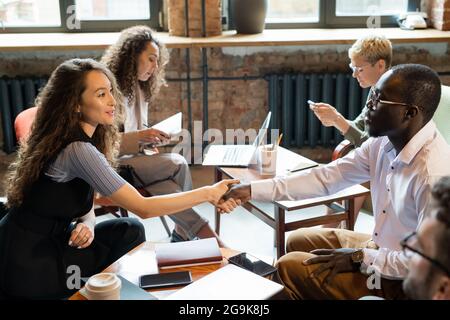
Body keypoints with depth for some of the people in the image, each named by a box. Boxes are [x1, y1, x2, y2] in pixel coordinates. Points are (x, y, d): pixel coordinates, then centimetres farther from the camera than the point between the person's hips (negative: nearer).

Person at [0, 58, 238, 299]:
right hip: (30, 264, -7)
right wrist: (208, 193, -20)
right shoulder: (77, 149, -26)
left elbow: (85, 205, 9)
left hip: (48, 239, 7)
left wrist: (86, 225, -14)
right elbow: (143, 208, -25)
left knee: (130, 230, 1)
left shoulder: (84, 139, 3)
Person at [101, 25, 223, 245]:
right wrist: (138, 137, -24)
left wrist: (148, 139, -1)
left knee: (168, 188, -25)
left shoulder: (139, 89, 15)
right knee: (176, 163, -23)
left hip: (131, 160, 8)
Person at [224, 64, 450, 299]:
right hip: (381, 248, 7)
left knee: (290, 266, -2)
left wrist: (360, 258, -19)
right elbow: (327, 177, -4)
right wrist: (252, 190, -8)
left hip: (403, 282, -7)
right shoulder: (384, 142, -8)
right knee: (298, 242, 18)